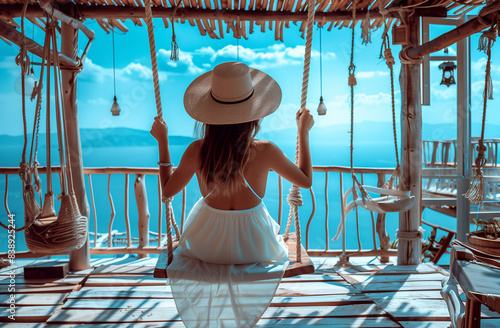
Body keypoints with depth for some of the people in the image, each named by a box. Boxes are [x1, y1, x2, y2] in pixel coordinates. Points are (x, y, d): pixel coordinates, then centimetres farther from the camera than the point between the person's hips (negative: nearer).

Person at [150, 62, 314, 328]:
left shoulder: (196, 151, -23)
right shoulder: (265, 152, -27)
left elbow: (167, 191, -5)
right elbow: (305, 181, -9)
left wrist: (162, 140, 1)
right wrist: (304, 132, 0)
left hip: (207, 246, 1)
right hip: (253, 245, 0)